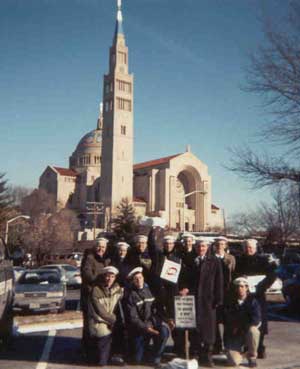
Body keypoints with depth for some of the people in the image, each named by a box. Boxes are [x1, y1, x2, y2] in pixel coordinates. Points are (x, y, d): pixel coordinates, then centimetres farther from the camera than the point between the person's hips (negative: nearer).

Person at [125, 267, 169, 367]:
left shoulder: (149, 290, 7)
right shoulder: (131, 296, -4)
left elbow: (158, 309, 10)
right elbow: (133, 318, -10)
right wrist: (146, 328, -22)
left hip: (154, 323, 2)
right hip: (139, 328, -2)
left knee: (164, 331, -31)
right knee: (139, 360, -5)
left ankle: (156, 357, -9)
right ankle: (145, 346, 30)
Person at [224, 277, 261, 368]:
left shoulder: (252, 301, -6)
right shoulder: (230, 302, -3)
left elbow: (256, 319, -17)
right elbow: (227, 321, 3)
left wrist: (240, 327, -15)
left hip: (248, 332, 0)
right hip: (234, 335, 0)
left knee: (252, 330, -35)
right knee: (234, 362, -20)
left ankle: (252, 357, -9)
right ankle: (240, 350, 17)